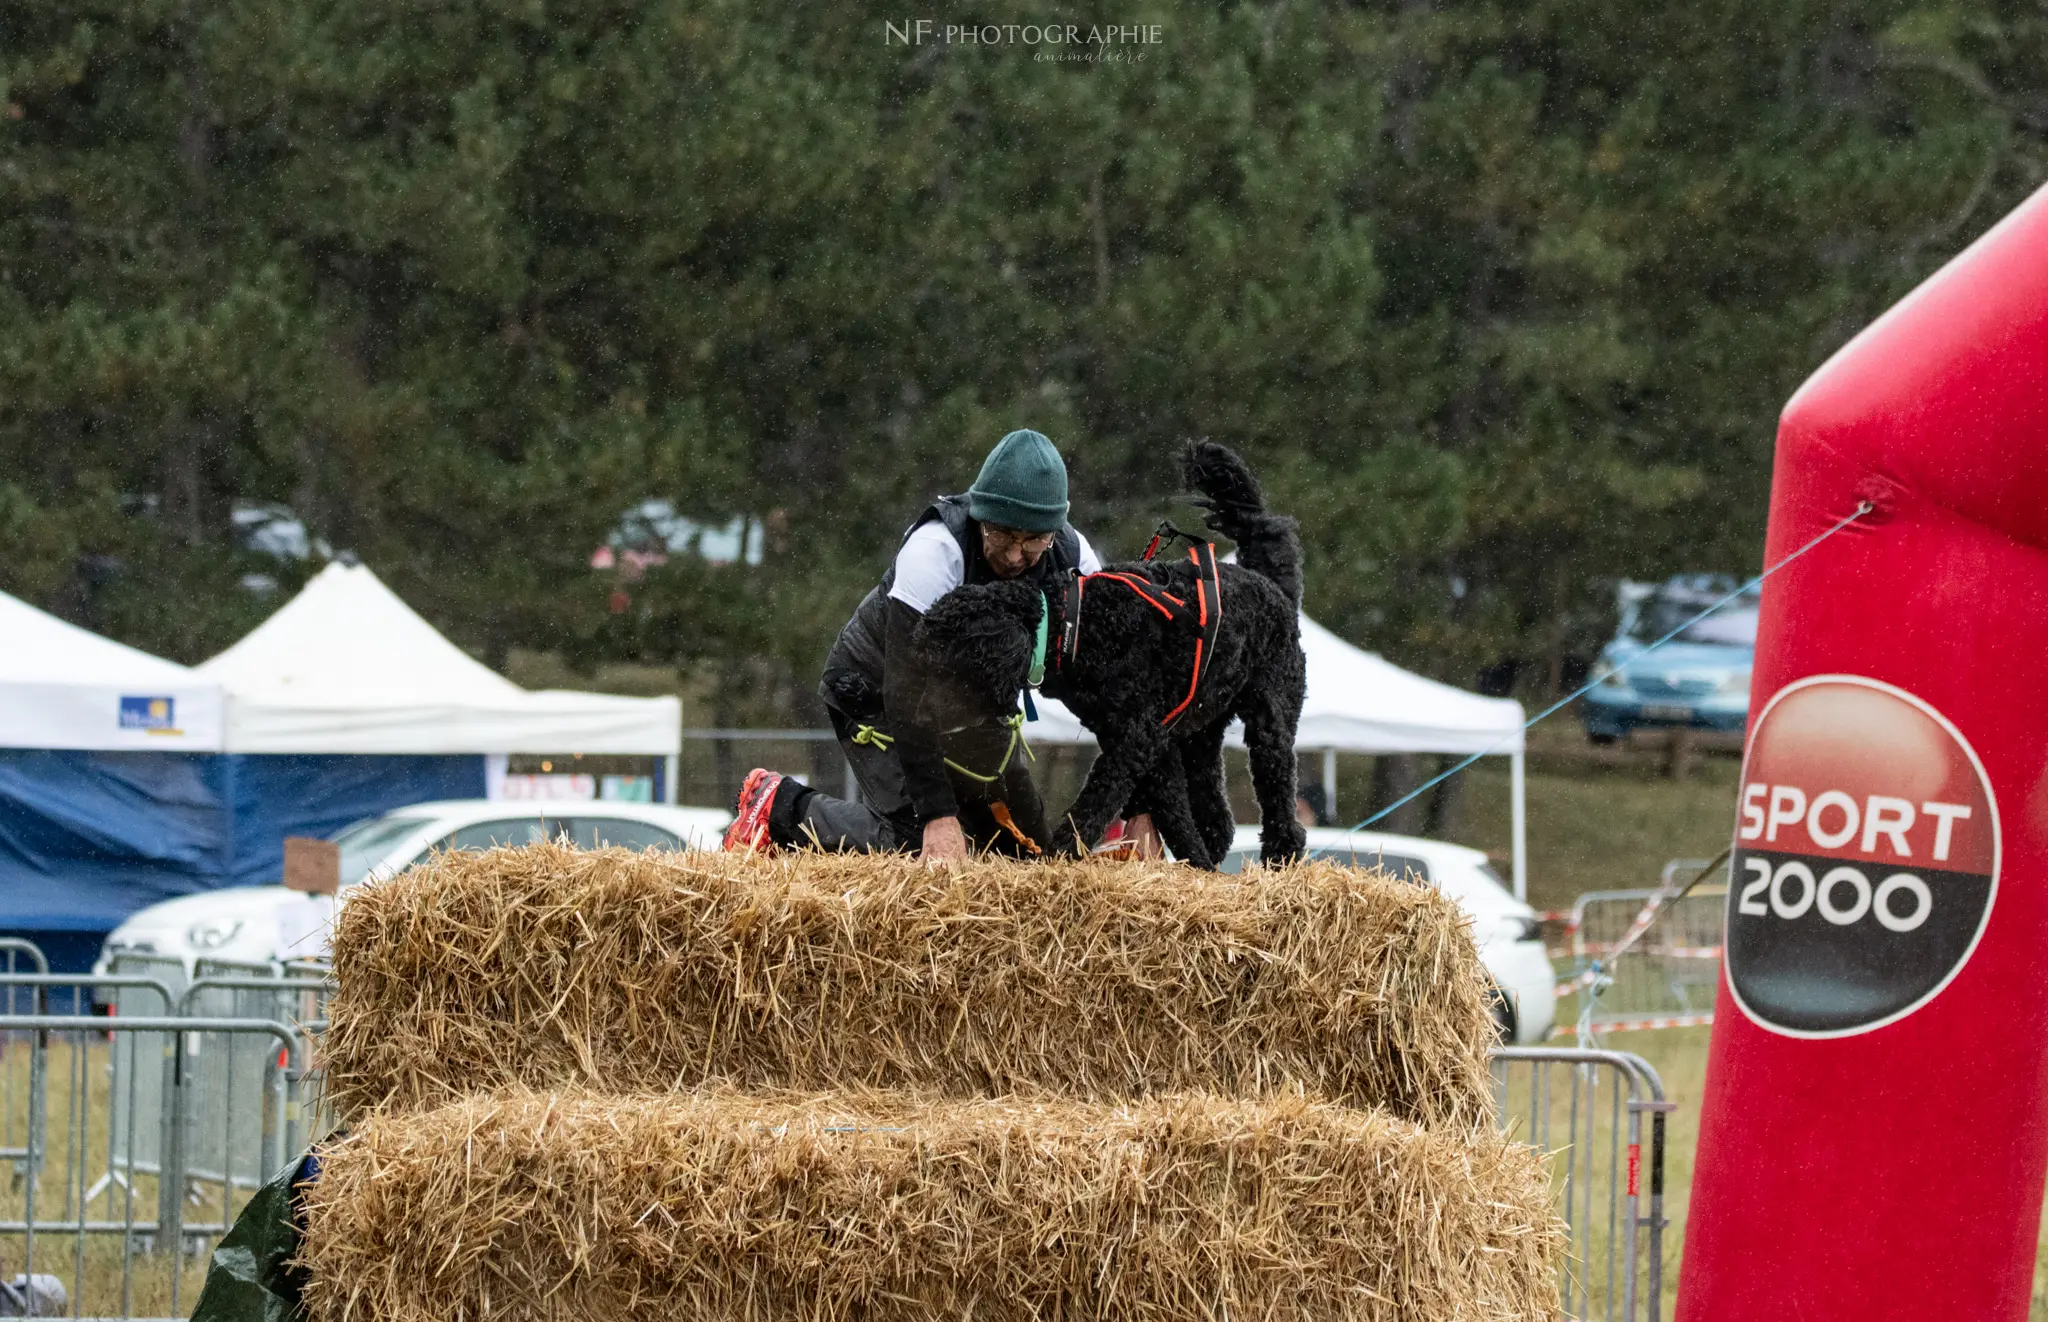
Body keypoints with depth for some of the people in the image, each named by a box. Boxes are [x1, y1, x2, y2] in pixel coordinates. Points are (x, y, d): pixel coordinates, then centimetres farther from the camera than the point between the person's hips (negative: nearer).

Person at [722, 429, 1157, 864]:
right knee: (921, 841, -21)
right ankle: (780, 805, 0)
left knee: (1024, 844, 6)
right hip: (877, 695, -6)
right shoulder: (936, 549, -37)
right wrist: (938, 813, -42)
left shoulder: (1073, 558, -20)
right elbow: (908, 689, -37)